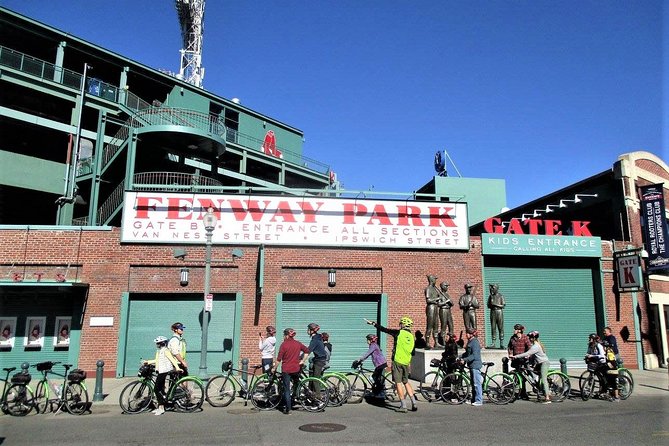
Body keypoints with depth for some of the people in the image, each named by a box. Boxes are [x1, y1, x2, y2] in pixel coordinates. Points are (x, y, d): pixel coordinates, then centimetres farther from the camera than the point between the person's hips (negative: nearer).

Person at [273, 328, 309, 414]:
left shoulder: (284, 344, -11)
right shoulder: (298, 343, 3)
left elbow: (279, 359, -11)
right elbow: (307, 350, 13)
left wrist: (274, 368, 0)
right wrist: (302, 361, 17)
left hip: (286, 370, -4)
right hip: (296, 369, 4)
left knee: (286, 390, 3)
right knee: (296, 386, 25)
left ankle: (287, 409, 4)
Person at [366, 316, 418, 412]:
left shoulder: (399, 333, -6)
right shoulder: (412, 337, 10)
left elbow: (384, 329, -3)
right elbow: (413, 353, 14)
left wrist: (373, 323, 7)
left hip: (397, 361, -5)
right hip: (406, 363, 5)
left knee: (398, 383, 1)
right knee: (406, 382, 19)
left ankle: (403, 405, 1)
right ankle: (414, 402, 13)